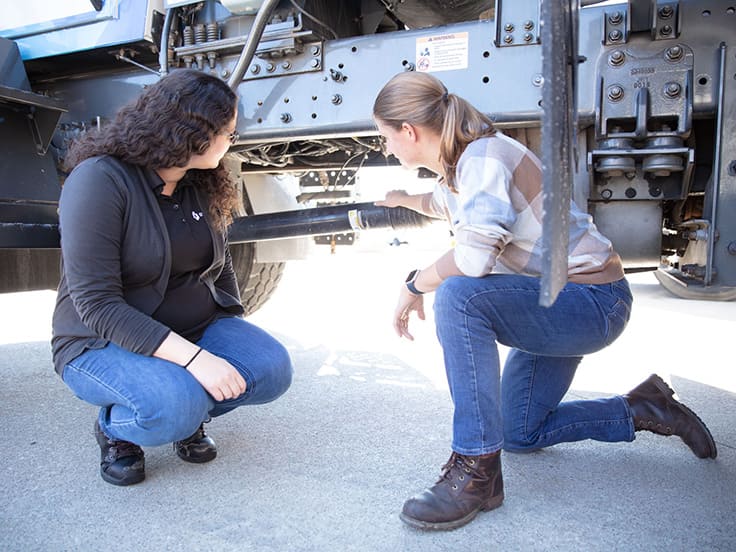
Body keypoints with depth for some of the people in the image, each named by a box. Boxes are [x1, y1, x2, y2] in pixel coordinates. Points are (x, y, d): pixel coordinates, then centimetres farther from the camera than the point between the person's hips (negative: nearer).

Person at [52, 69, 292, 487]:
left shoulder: (204, 185, 2)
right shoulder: (100, 179, -20)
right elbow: (96, 303, -26)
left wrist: (236, 335, 4)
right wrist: (193, 357, -32)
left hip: (197, 328, 6)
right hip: (104, 342, -5)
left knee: (271, 368, -19)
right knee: (175, 407, -34)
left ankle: (189, 410, 10)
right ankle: (115, 427, 2)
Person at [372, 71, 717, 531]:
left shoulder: (485, 155, -24)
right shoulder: (457, 165, 4)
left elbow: (475, 254, -38)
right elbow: (446, 203, 30)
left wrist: (415, 285, -21)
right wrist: (405, 199, 43)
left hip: (595, 302, -10)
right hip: (554, 303, 10)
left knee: (458, 297, -34)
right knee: (520, 435, 17)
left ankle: (477, 470, -25)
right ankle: (642, 411, 28)